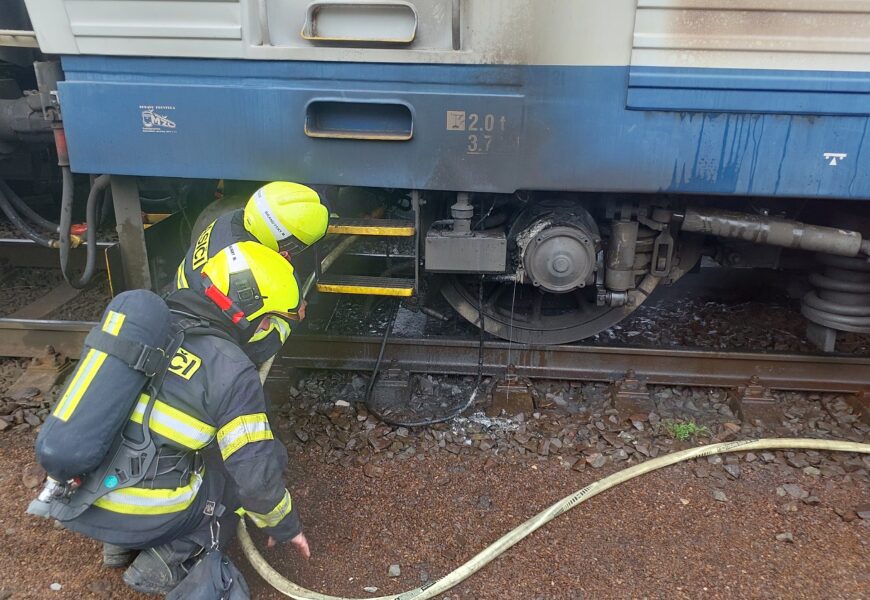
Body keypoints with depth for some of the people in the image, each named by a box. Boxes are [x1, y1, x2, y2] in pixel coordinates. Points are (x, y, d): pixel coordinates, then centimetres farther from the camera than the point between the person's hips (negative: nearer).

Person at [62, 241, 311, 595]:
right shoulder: (231, 370, -15)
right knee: (239, 474, 13)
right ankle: (167, 561, 2)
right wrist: (284, 526, 7)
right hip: (143, 517, -7)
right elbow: (255, 471, -11)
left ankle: (124, 544, 19)